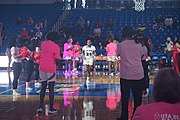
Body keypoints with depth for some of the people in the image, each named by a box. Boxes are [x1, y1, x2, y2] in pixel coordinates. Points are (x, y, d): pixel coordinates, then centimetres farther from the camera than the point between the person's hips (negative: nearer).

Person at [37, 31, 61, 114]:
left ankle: (40, 107, 11)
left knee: (43, 87, 13)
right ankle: (51, 108, 8)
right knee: (51, 89, 3)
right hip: (51, 69, -5)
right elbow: (57, 59, -12)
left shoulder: (43, 44, 6)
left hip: (42, 68, 5)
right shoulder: (56, 46, -10)